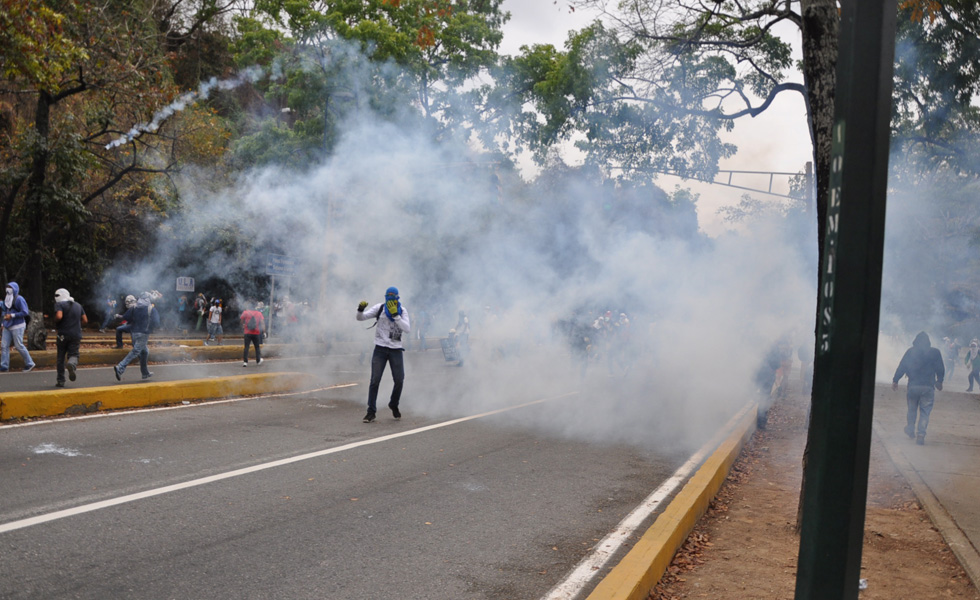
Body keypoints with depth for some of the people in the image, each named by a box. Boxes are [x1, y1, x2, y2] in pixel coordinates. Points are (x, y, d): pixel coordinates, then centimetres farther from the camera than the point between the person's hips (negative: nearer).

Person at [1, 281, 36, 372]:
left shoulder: (19, 299, -12)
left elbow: (25, 312, -17)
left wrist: (12, 315, -18)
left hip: (17, 326, -8)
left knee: (19, 346, -5)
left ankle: (29, 364, 10)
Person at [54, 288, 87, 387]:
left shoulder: (59, 304, -4)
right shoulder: (78, 305, 14)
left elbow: (59, 316, -22)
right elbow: (85, 320, 13)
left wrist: (55, 322, -2)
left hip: (63, 334, -3)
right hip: (76, 335, 3)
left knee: (61, 358, 9)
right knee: (73, 354, 8)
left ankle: (60, 381, 12)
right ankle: (72, 364, -29)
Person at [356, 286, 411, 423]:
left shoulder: (402, 311, -2)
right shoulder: (380, 308, -4)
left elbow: (407, 329, -15)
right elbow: (361, 317, -7)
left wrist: (395, 314, -23)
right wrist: (360, 309, -30)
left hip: (396, 350, 1)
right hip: (380, 349, -1)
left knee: (399, 380, 2)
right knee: (375, 380, -7)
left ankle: (394, 406, 27)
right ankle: (371, 412, 0)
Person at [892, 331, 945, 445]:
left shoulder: (910, 351, 0)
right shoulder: (935, 352, 0)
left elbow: (901, 367, 1)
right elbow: (941, 369, 7)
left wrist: (895, 380, 11)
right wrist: (939, 381, 24)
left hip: (913, 386, 1)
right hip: (928, 387, -1)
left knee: (911, 409, 19)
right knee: (925, 412, 3)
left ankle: (910, 430, 27)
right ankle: (921, 435, -5)